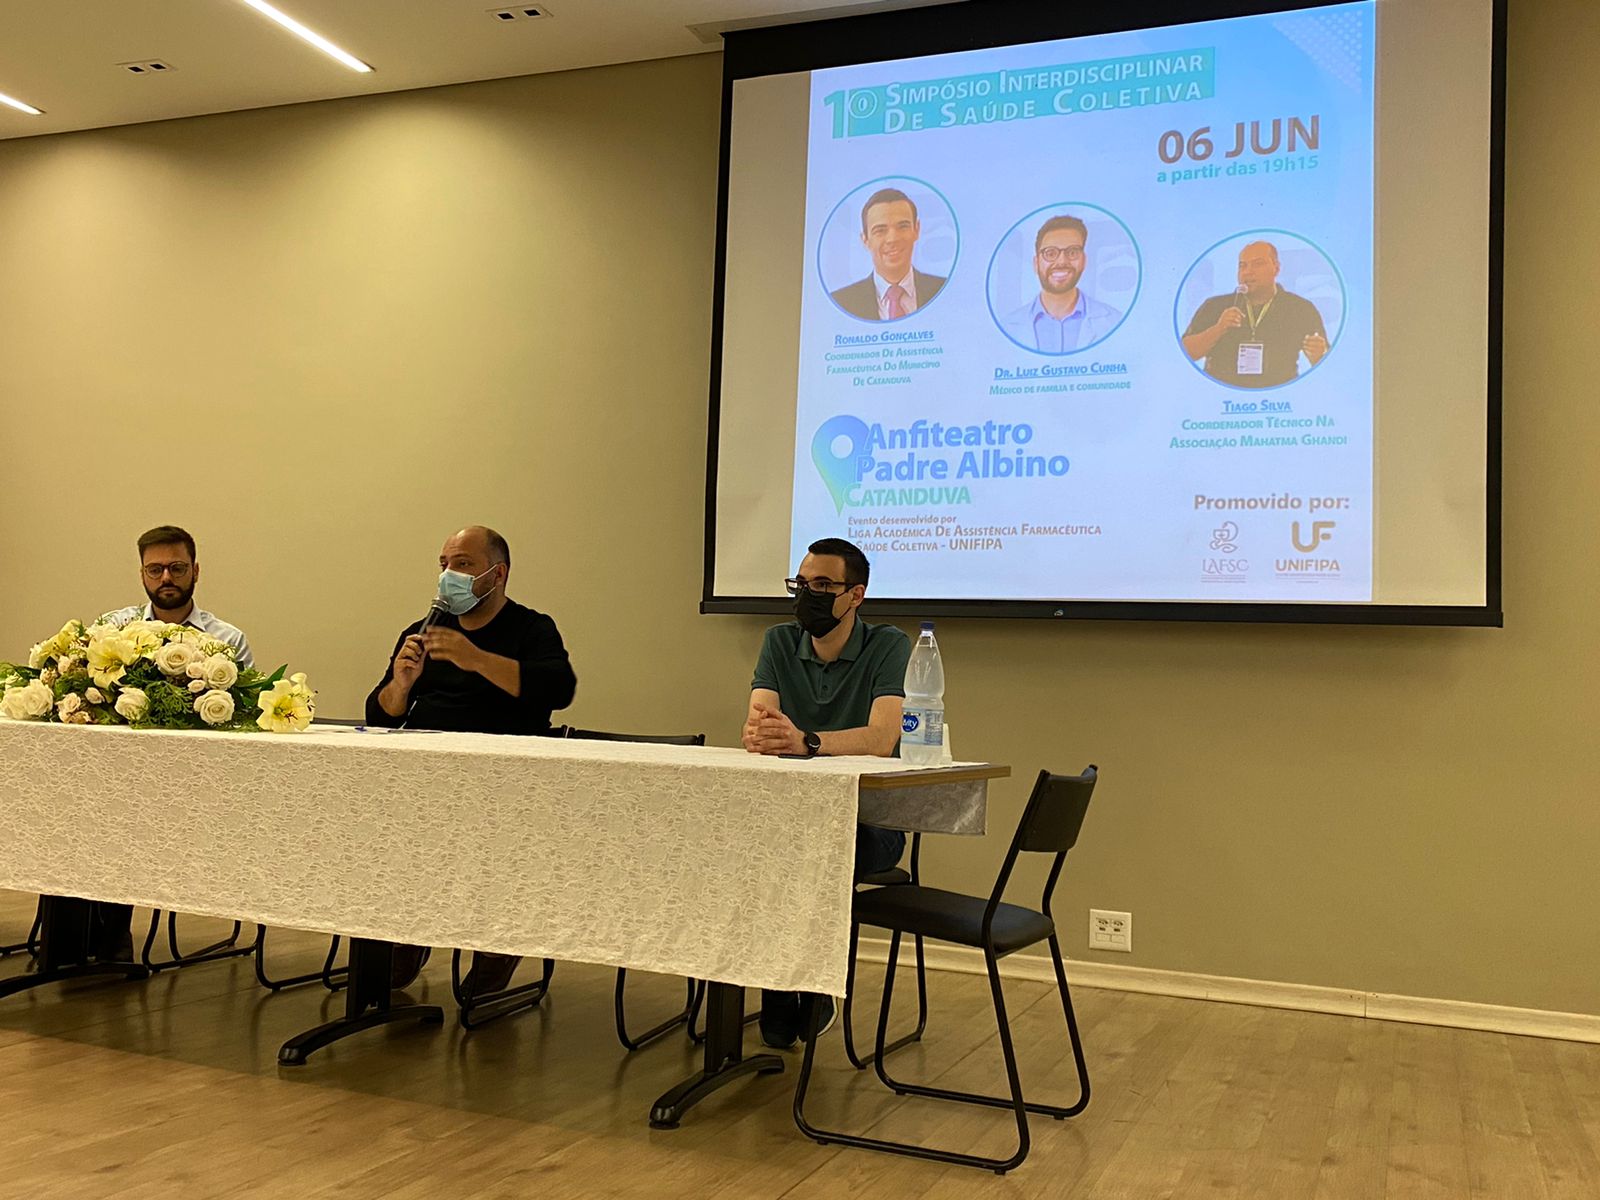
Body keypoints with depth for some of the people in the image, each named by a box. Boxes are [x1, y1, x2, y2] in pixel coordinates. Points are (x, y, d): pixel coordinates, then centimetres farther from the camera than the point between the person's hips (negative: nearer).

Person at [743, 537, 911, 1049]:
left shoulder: (888, 646, -7)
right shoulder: (781, 642, 6)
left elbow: (881, 738, -23)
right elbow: (756, 726, -8)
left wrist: (805, 741, -40)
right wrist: (757, 735, -34)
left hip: (869, 818, -3)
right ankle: (778, 991, -6)